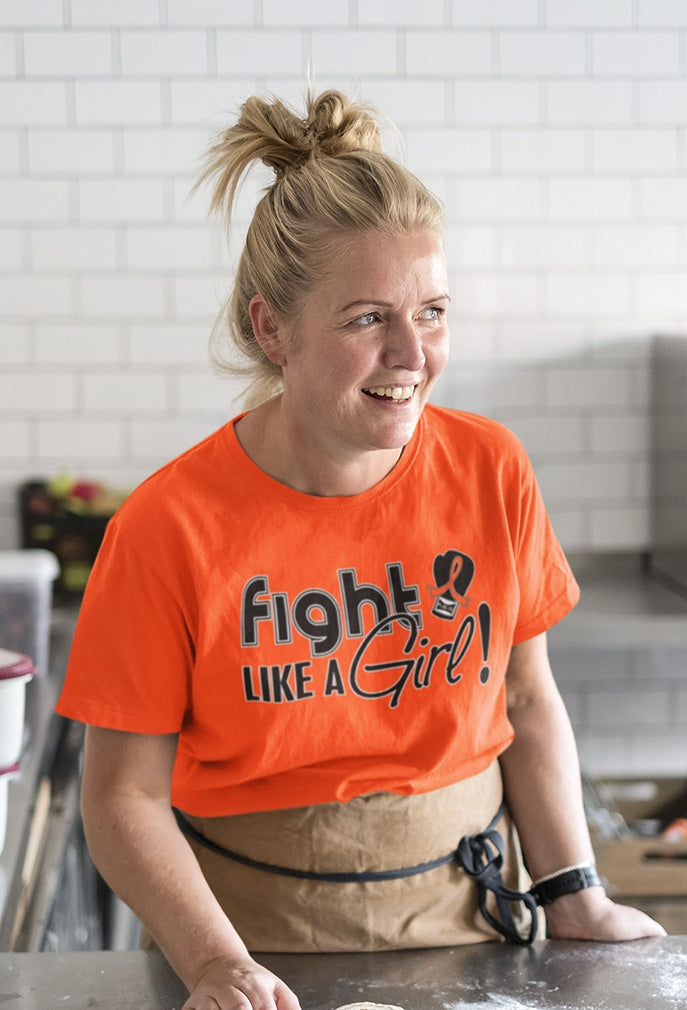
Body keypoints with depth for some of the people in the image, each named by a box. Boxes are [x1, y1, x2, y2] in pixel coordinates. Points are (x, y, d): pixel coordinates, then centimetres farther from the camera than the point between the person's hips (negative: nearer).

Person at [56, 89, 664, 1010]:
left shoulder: (491, 471, -8)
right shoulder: (170, 528, -17)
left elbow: (526, 705, 2)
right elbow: (125, 794, -12)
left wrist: (574, 896, -4)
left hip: (465, 916, 3)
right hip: (258, 932, -3)